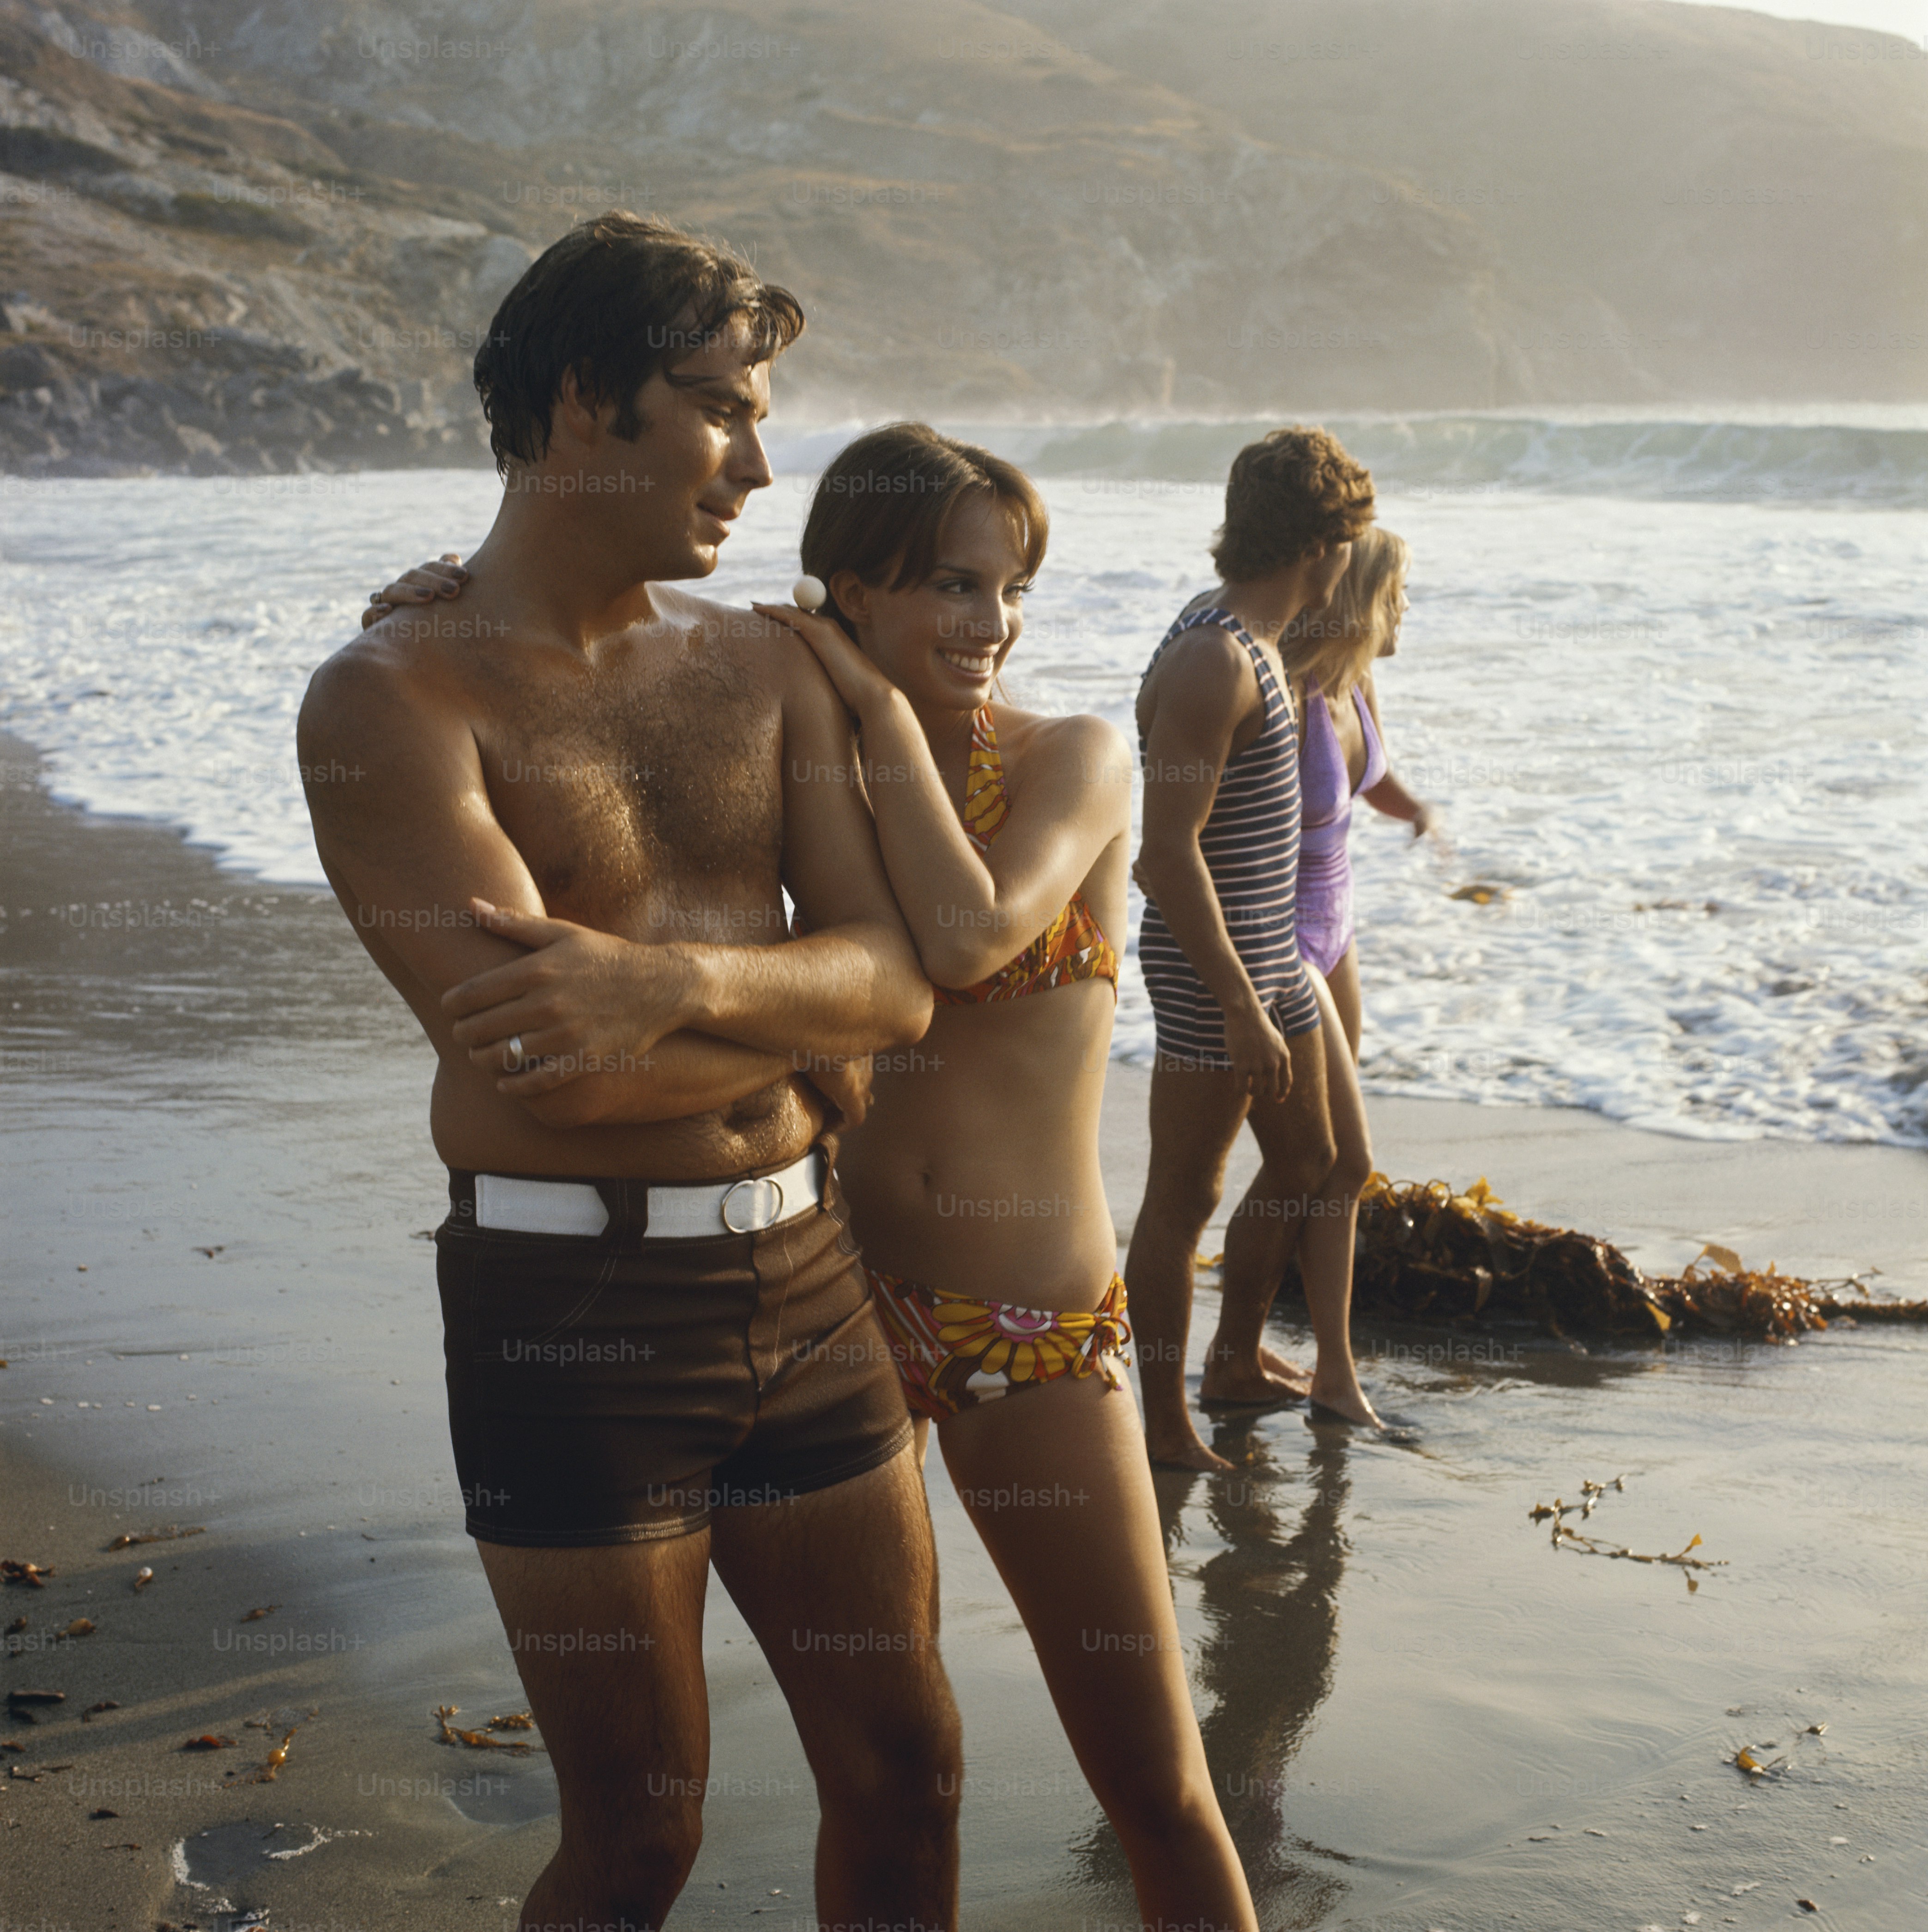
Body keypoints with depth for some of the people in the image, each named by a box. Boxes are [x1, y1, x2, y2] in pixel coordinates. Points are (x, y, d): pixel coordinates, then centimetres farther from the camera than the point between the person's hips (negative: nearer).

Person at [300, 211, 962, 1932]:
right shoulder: (396, 697, -11)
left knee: (904, 1773, 16)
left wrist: (675, 978, -23)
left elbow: (896, 977, -4)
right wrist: (804, 1048, -7)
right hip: (570, 1312, -5)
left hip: (801, 1275, 5)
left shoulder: (764, 669, 7)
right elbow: (540, 1058, -22)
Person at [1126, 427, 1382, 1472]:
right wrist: (1240, 1006, -25)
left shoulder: (1249, 638, 10)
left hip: (1273, 952, 11)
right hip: (1217, 966, -11)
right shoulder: (1213, 660, -22)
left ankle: (1238, 1360, 36)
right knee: (1184, 1195, 1)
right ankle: (1162, 1420, 14)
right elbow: (1169, 851, -25)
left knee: (1318, 1161, 20)